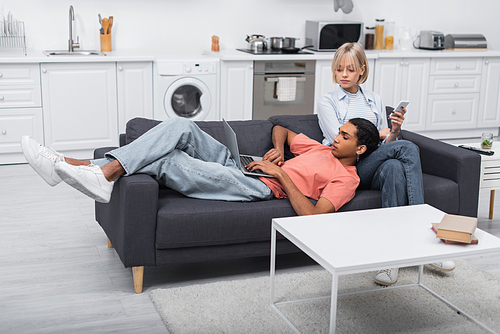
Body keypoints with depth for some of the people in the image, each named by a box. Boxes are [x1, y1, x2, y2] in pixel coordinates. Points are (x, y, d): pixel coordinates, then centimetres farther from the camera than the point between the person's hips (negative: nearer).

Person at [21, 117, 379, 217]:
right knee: (180, 127, -12)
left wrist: (281, 174, -14)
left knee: (167, 161, -24)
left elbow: (312, 215, -18)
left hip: (259, 189, -8)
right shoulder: (320, 149, 26)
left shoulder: (346, 179, -1)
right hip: (239, 167, 8)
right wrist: (278, 150, 15)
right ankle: (96, 167, -20)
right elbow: (281, 129, 37)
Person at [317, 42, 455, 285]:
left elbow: (387, 145, 20)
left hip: (375, 166, 4)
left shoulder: (375, 101, 23)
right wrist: (377, 133, -2)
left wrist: (394, 131, -2)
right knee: (408, 148, -28)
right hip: (346, 166, -4)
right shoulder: (327, 102, 12)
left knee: (394, 168, -36)